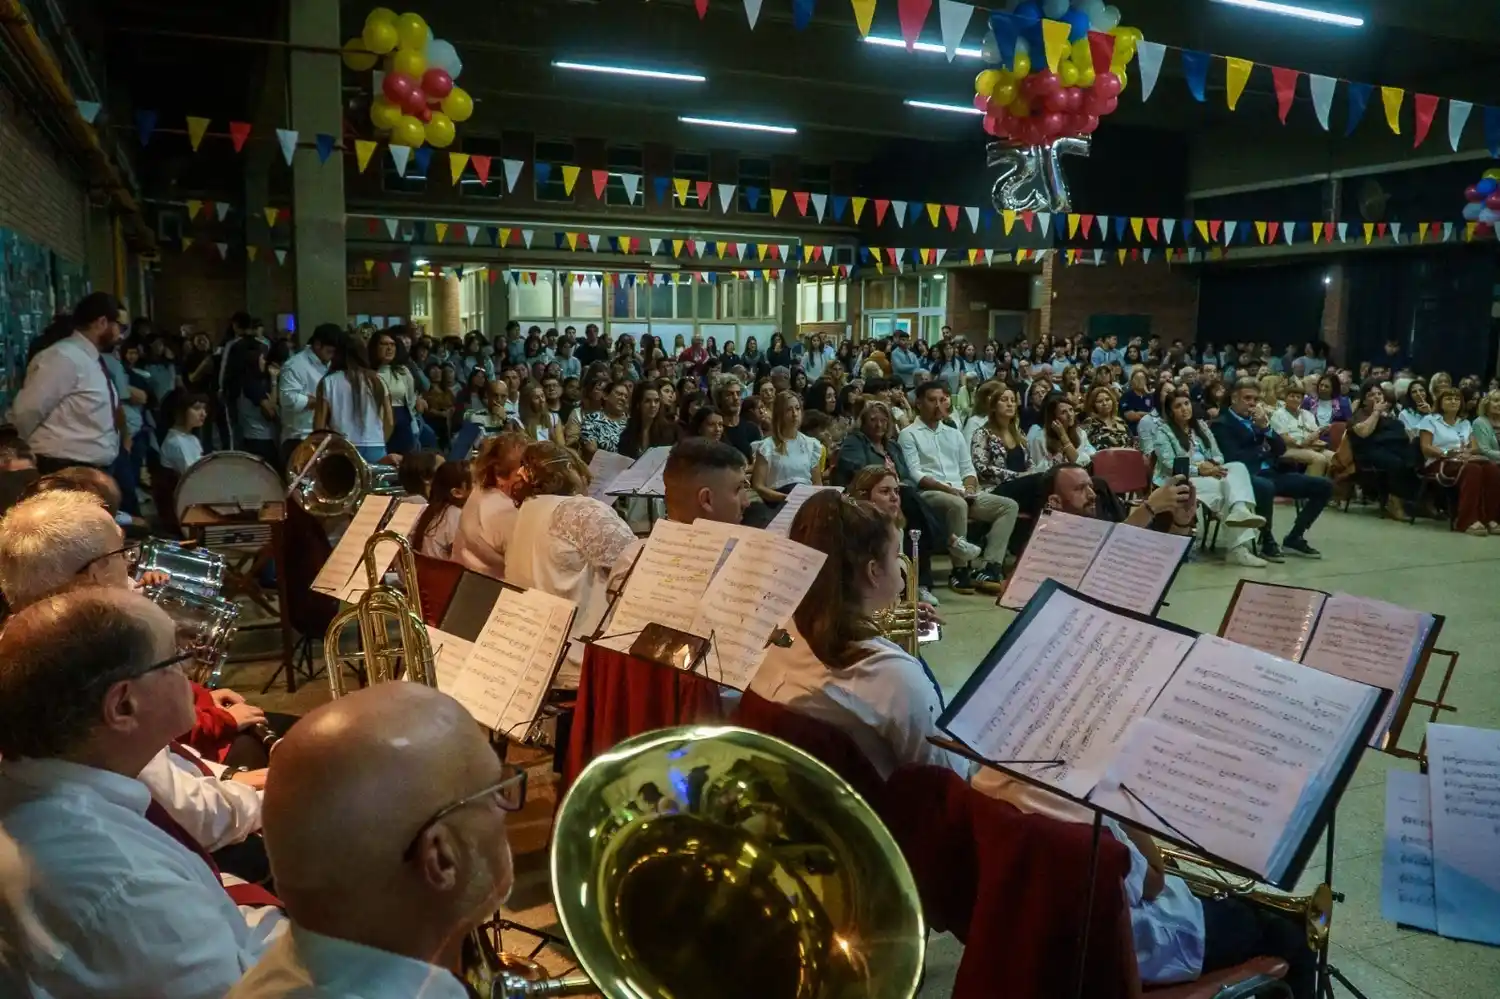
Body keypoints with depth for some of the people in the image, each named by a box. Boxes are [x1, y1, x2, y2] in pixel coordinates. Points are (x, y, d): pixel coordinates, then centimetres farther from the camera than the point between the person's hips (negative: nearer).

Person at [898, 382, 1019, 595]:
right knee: (957, 504, -40)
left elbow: (968, 468, 20)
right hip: (929, 493, -6)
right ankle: (960, 569, -26)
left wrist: (969, 487, -3)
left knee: (1009, 505, -14)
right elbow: (914, 474, -8)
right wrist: (945, 488, -19)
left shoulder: (954, 433, 25)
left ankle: (990, 568, -25)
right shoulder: (909, 434, 4)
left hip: (961, 494, 7)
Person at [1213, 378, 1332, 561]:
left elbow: (1281, 449, 14)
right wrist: (1263, 449, 1)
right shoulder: (1222, 424, -3)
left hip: (1271, 473, 8)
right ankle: (1268, 542, -21)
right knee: (1266, 487, -42)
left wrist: (1266, 427, -4)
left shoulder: (1258, 419, 19)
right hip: (1247, 476, -8)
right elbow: (1234, 457, -17)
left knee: (1324, 486, 0)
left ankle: (1294, 538, 7)